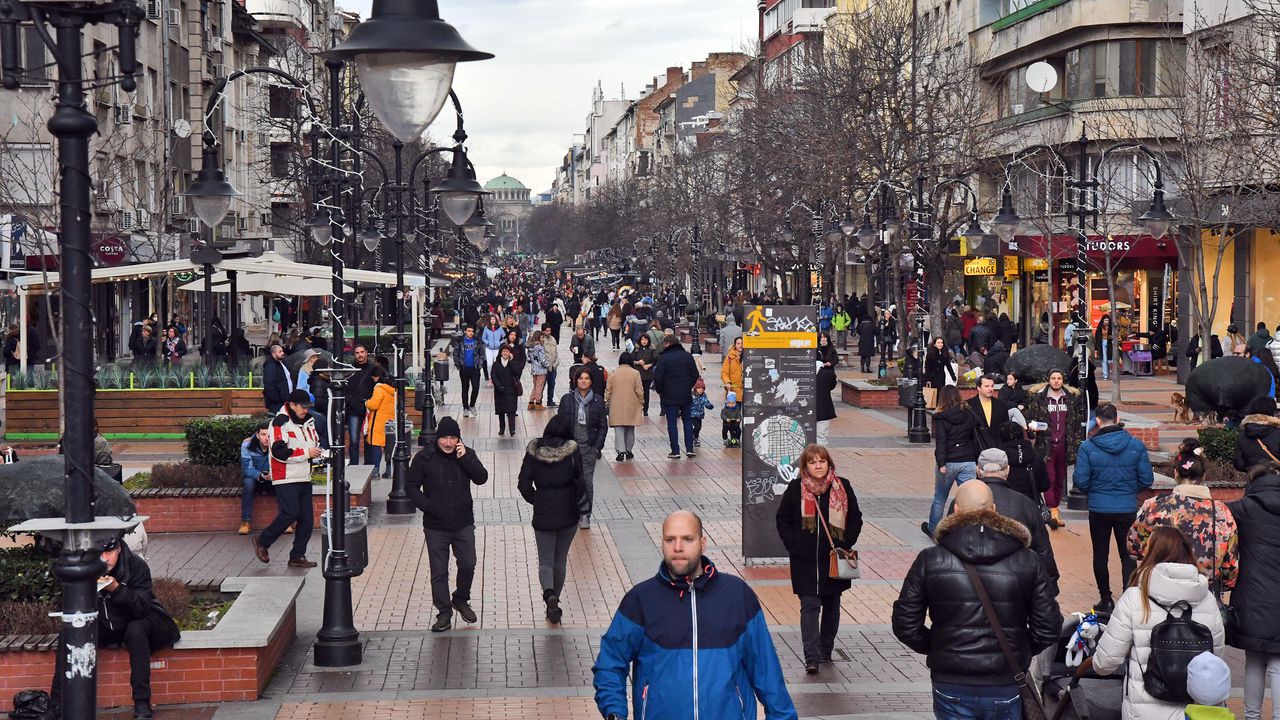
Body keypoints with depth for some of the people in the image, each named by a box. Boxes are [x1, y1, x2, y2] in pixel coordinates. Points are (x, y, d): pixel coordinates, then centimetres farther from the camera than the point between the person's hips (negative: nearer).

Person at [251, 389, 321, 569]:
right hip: (286, 478, -8)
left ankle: (297, 556, 11)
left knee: (306, 518, 3)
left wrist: (317, 451, 5)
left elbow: (315, 443, 29)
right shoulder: (280, 423, -11)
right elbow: (279, 452, -19)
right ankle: (262, 541, 3)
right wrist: (306, 453, -18)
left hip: (304, 478, 8)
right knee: (290, 513, -16)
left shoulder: (308, 422, 15)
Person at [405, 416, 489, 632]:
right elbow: (411, 486, -2)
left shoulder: (466, 455, -1)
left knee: (468, 565, 4)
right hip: (436, 526, -1)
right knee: (438, 572, 3)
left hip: (463, 523, 1)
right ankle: (444, 613, 13)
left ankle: (461, 600, 30)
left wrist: (465, 459, -20)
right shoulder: (424, 458, -6)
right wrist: (426, 505, -15)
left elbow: (482, 478, -10)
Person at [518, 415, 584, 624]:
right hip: (568, 513, 0)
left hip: (543, 514, 0)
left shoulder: (533, 452, -4)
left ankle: (549, 594, -22)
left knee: (546, 561, 5)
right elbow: (580, 483, -10)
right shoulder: (572, 452, -8)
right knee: (560, 560, 16)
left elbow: (524, 484, -5)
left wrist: (535, 500, 10)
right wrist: (576, 503, 6)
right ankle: (554, 602, 22)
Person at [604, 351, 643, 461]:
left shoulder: (613, 373, -2)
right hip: (632, 406, 0)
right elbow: (639, 391, -5)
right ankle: (628, 451, 22)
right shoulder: (635, 373, -7)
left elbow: (608, 390, 3)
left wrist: (607, 402, 16)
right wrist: (641, 402, 9)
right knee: (630, 430, 15)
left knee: (619, 430, 0)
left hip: (617, 407, 0)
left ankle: (621, 451, -12)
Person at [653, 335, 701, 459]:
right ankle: (689, 449, 9)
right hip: (686, 395, 4)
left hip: (669, 396, -4)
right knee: (687, 420, 15)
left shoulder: (663, 358, -11)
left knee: (671, 423, 2)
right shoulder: (688, 356, 3)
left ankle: (675, 451, 1)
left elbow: (658, 378, -13)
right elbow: (695, 375, 6)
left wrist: (660, 391, 2)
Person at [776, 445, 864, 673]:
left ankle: (826, 650, 29)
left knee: (831, 605, 14)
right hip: (805, 560, -2)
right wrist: (793, 546, -6)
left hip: (834, 560, 2)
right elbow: (782, 520, 4)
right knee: (809, 607, -8)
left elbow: (855, 518, 7)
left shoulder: (842, 487, -1)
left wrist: (845, 545, -4)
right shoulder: (796, 489, -3)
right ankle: (812, 658, -13)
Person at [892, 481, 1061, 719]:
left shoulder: (930, 561, -6)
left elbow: (905, 625, -4)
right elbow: (1049, 629, -2)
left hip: (950, 687, -1)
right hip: (1006, 688, 1)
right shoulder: (1027, 562, -3)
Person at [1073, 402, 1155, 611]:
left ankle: (1106, 599, 19)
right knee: (1128, 555, 11)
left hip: (1099, 509, -1)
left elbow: (1080, 481, -10)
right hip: (1128, 509, 1)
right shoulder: (1136, 445, -6)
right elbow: (1147, 479, -3)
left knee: (1100, 555, 13)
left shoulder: (1087, 447, -11)